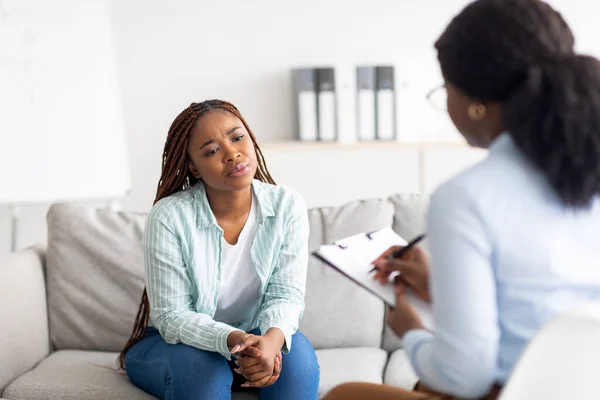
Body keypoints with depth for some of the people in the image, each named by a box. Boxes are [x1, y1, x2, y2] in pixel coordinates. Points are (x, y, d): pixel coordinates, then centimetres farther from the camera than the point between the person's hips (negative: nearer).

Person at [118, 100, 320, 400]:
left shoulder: (287, 206, -12)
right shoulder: (168, 217, -20)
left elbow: (286, 293, -13)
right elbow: (172, 316, -19)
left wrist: (273, 339, -37)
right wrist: (231, 339, -38)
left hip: (255, 339, 2)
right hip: (173, 344, -2)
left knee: (297, 352, -29)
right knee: (200, 366, -35)